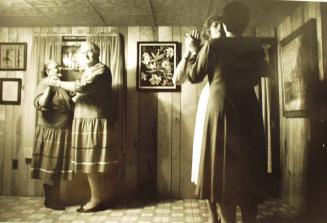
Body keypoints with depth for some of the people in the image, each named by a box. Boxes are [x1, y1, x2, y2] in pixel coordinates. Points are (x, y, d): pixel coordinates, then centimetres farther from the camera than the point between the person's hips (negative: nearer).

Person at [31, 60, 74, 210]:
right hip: (50, 131, -8)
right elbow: (39, 104, -21)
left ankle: (55, 198, 26)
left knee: (57, 167, 14)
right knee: (50, 166, 3)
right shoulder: (44, 84, -8)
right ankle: (50, 200, 15)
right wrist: (48, 87, -25)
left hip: (62, 131, 8)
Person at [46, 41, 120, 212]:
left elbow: (84, 87, -20)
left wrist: (59, 83, -11)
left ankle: (98, 199, 8)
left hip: (94, 121, -9)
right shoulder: (87, 72, 23)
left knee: (92, 162, -4)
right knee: (90, 162, 10)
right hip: (83, 121, 9)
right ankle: (97, 197, 21)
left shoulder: (102, 69, -6)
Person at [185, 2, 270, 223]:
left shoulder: (213, 46, -5)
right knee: (249, 171, 12)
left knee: (224, 169, 5)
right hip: (249, 114, 4)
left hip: (221, 112, -3)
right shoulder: (257, 48, 5)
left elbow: (194, 76, 3)